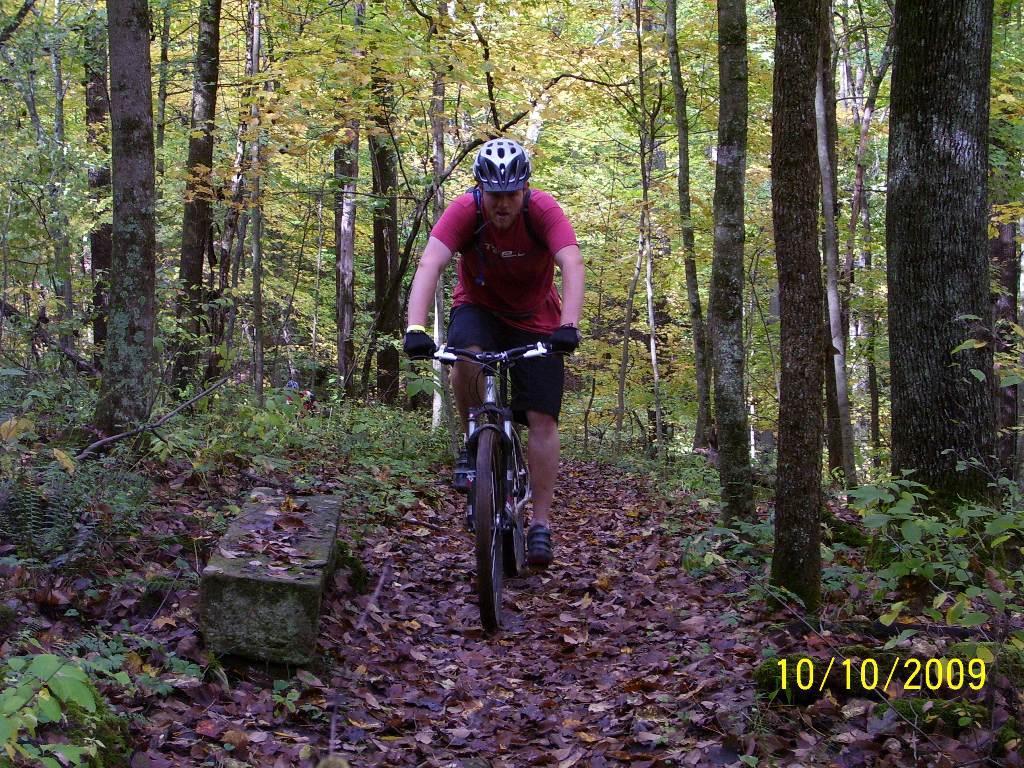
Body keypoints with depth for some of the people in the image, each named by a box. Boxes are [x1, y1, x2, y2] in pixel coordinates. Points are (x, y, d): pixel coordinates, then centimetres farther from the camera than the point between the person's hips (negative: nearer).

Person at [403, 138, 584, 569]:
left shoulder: (543, 210, -25)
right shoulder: (464, 211, -25)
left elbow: (572, 264, -37)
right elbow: (430, 265, -36)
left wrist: (568, 326, -53)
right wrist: (416, 328, -51)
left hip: (536, 320, 0)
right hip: (479, 307, 0)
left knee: (542, 419, -8)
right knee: (465, 356, -35)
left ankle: (541, 524, 1)